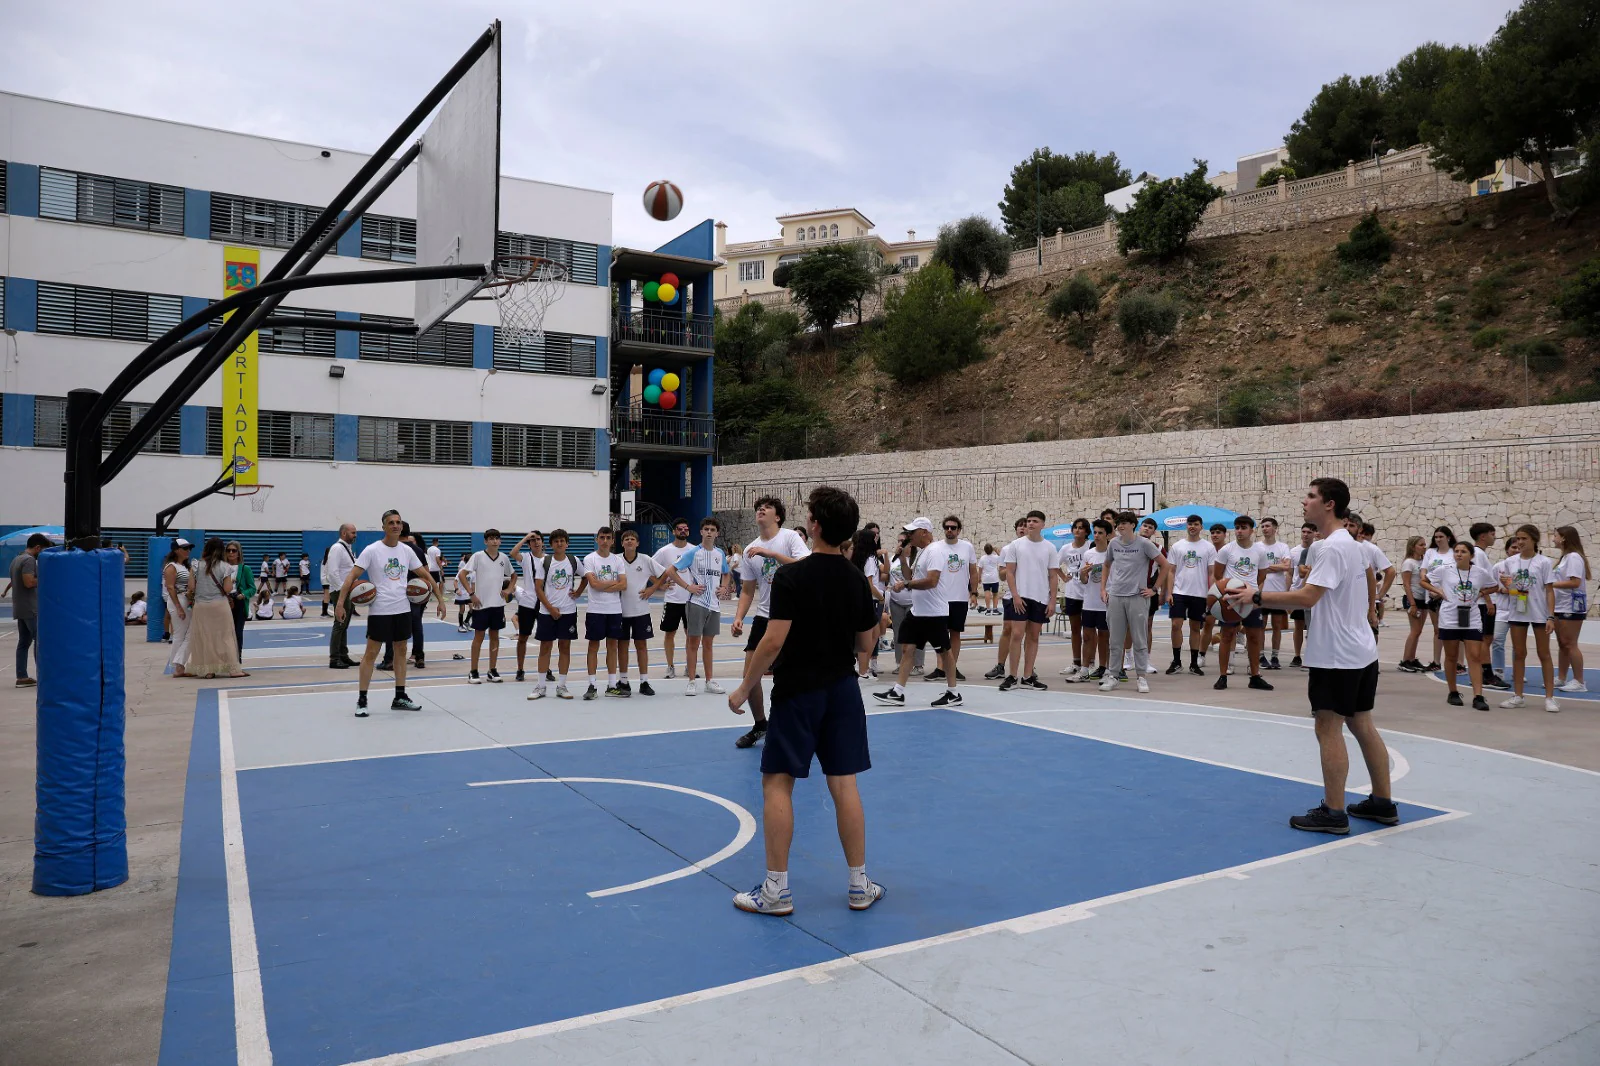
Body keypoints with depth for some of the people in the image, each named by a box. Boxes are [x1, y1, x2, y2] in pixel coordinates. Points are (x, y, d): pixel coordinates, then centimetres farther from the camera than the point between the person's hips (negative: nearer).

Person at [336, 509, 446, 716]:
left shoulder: (407, 550, 6)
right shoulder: (372, 550, -8)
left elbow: (425, 575, 12)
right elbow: (352, 576, -12)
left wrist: (440, 599, 8)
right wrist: (340, 602, -22)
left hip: (403, 609, 5)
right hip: (380, 611, -5)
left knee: (401, 651, 11)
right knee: (371, 653, -1)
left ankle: (400, 697, 20)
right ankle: (362, 700, 6)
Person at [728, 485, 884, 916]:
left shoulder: (790, 577, -15)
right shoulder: (856, 578, 3)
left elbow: (773, 641, -19)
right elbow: (865, 643, 9)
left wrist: (744, 688, -9)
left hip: (798, 691, -5)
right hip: (843, 689, 5)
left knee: (777, 782, 3)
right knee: (844, 784, 9)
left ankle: (776, 890, 6)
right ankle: (859, 885, 16)